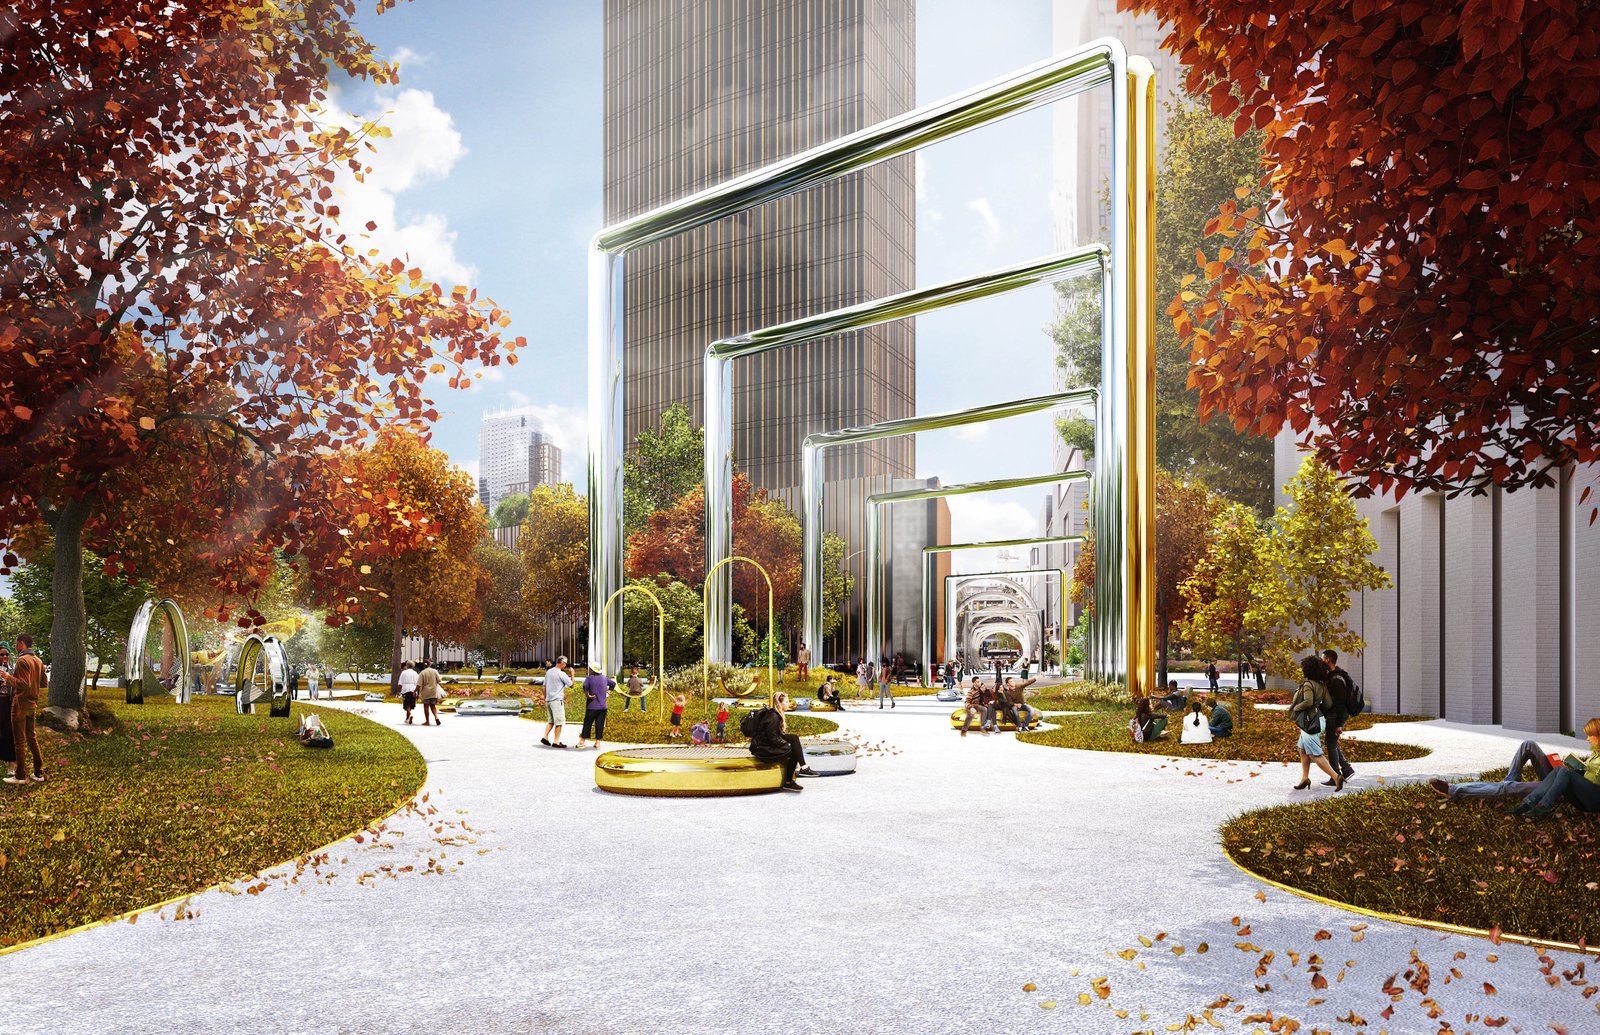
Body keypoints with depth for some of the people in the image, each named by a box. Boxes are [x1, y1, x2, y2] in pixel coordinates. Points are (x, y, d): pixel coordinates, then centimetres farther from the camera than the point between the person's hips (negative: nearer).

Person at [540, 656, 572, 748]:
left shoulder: (548, 672, 10)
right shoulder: (561, 674, -13)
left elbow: (544, 686, 15)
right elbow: (571, 684, -6)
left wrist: (545, 699, 22)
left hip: (548, 700, 8)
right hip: (557, 700, -8)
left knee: (550, 720, 17)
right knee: (559, 722, -1)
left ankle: (545, 737, 8)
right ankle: (556, 742, 1)